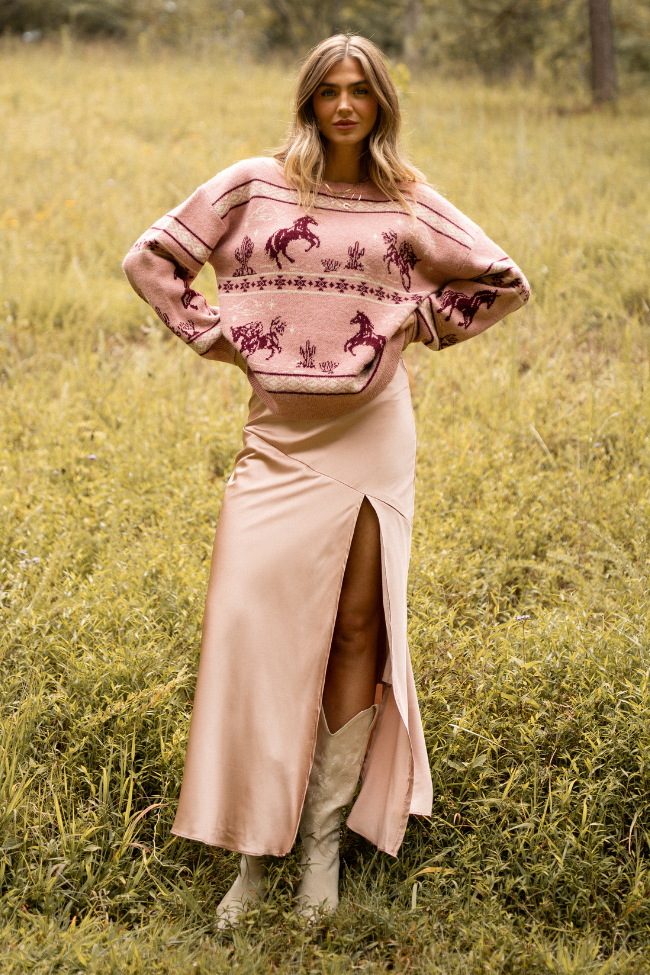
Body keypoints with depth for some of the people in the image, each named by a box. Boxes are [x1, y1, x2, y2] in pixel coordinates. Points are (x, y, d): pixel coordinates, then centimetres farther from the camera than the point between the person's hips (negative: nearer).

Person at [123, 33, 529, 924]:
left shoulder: (410, 206, 5)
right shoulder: (253, 187, 3)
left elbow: (504, 282, 14)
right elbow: (150, 259, 8)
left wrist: (424, 323, 4)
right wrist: (213, 335, 0)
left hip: (372, 436, 1)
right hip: (282, 437, -1)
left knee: (358, 630, 2)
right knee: (257, 625, -8)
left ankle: (325, 840, 14)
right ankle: (254, 851, 1)